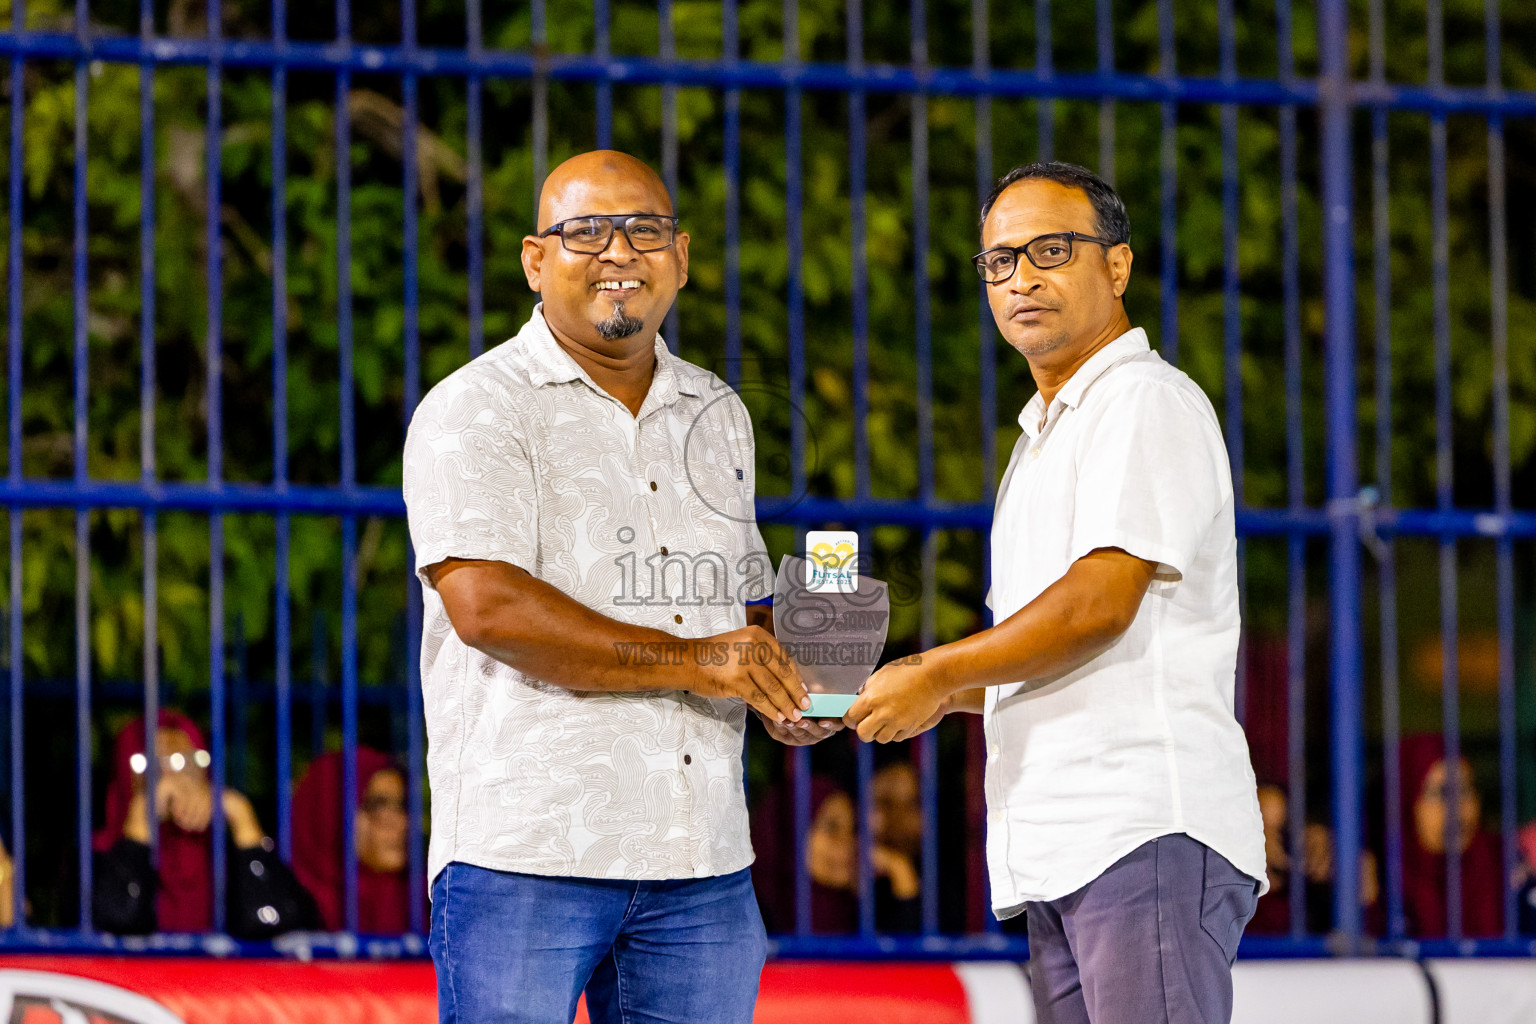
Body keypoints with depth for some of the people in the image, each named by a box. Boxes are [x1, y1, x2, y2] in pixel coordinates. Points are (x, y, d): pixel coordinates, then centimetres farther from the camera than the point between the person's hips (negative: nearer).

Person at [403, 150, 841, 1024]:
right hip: (524, 855, -6)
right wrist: (690, 663, -18)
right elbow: (487, 605, -16)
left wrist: (785, 696, 6)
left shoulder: (717, 415, 20)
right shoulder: (475, 411, -2)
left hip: (702, 868, 6)